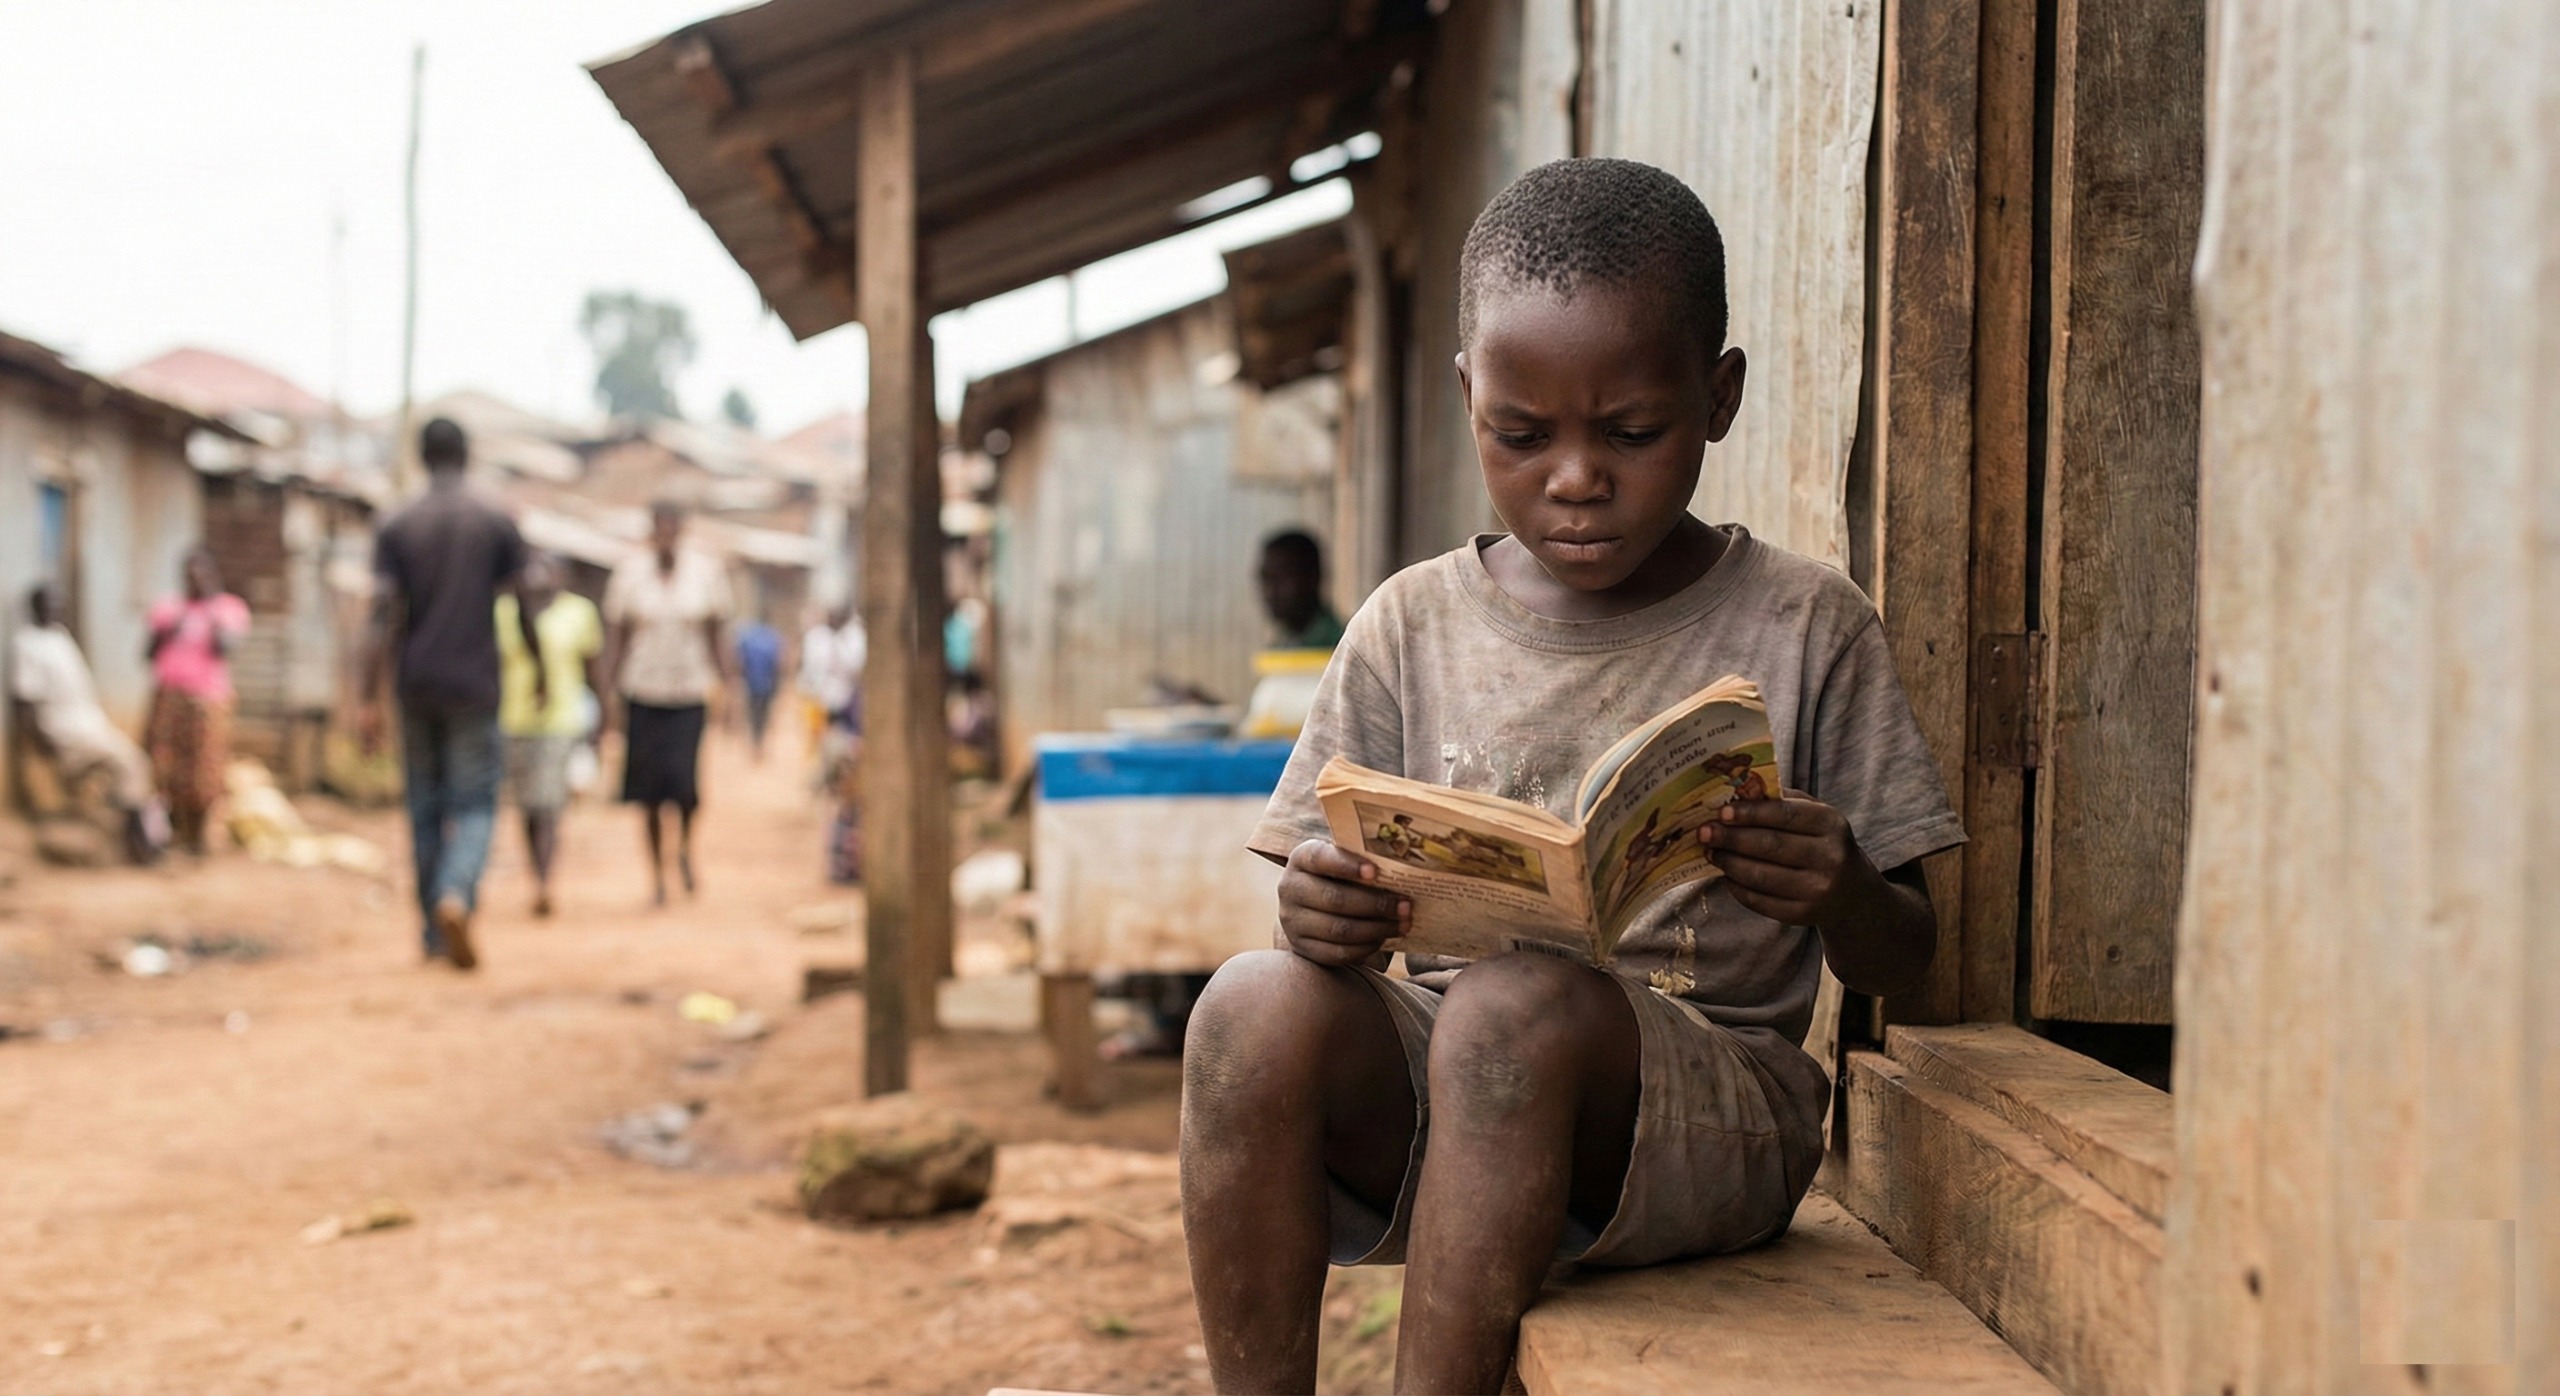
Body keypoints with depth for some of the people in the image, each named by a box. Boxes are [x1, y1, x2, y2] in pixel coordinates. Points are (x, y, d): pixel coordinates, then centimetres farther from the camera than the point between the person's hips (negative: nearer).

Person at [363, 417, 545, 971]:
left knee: (425, 808, 11)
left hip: (415, 688, 2)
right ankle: (457, 896, -25)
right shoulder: (497, 525, -2)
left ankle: (434, 934, 15)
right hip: (474, 686, -2)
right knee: (474, 805, 2)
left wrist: (371, 701, -7)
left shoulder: (395, 530, 0)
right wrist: (541, 667, 15)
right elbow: (523, 607, 0)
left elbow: (383, 618, -6)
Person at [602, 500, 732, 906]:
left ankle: (685, 845, 18)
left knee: (684, 780, -14)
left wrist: (726, 687, 2)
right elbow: (620, 639, 4)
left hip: (690, 691, -1)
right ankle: (657, 869, 19)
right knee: (649, 786, 2)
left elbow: (715, 638, 6)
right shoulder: (630, 573, 0)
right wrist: (611, 691, 2)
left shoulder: (706, 572, 0)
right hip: (643, 691, 1)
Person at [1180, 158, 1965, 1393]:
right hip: (1430, 1101, 3)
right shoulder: (1409, 630, 8)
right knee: (1255, 1007, -28)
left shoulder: (1802, 627, 3)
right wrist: (1319, 915, -16)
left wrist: (1841, 896, -18)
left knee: (1512, 1006, -34)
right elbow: (1321, 901, 9)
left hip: (1709, 1104, -2)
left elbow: (1900, 959, 6)